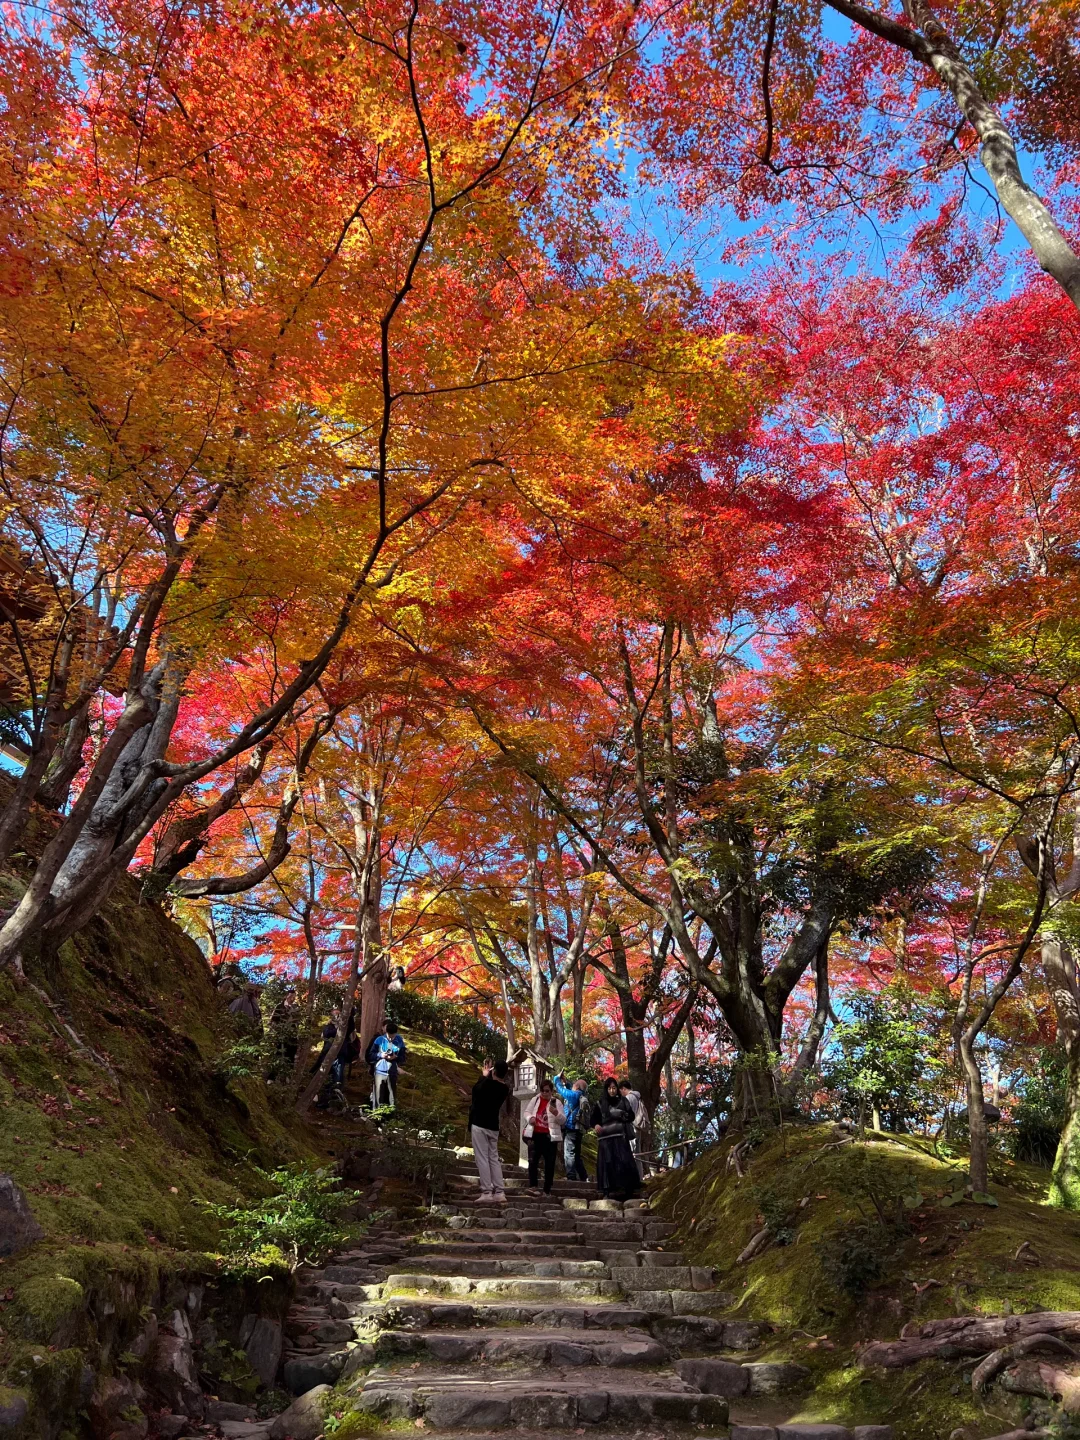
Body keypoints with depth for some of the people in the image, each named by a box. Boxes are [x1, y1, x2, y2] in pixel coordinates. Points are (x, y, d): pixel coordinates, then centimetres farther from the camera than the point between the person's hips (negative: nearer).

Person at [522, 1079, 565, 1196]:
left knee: (549, 1163, 1)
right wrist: (530, 1118, -13)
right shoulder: (535, 1100, 7)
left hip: (550, 1136, -1)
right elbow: (526, 1112, 10)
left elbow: (563, 1120, -3)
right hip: (535, 1135, 1)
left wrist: (556, 1113, -24)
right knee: (533, 1161, -2)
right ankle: (533, 1186, 2)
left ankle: (547, 1190, 7)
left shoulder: (557, 1102, 1)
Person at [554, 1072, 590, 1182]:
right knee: (577, 1155, 17)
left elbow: (560, 1089, -2)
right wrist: (565, 1082, 23)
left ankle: (571, 1178, -17)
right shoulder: (582, 1097, 11)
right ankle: (584, 1178, 19)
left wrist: (557, 1079, 13)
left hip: (570, 1129, -9)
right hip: (577, 1129, 9)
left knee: (569, 1154, -10)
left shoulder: (574, 1095, -11)